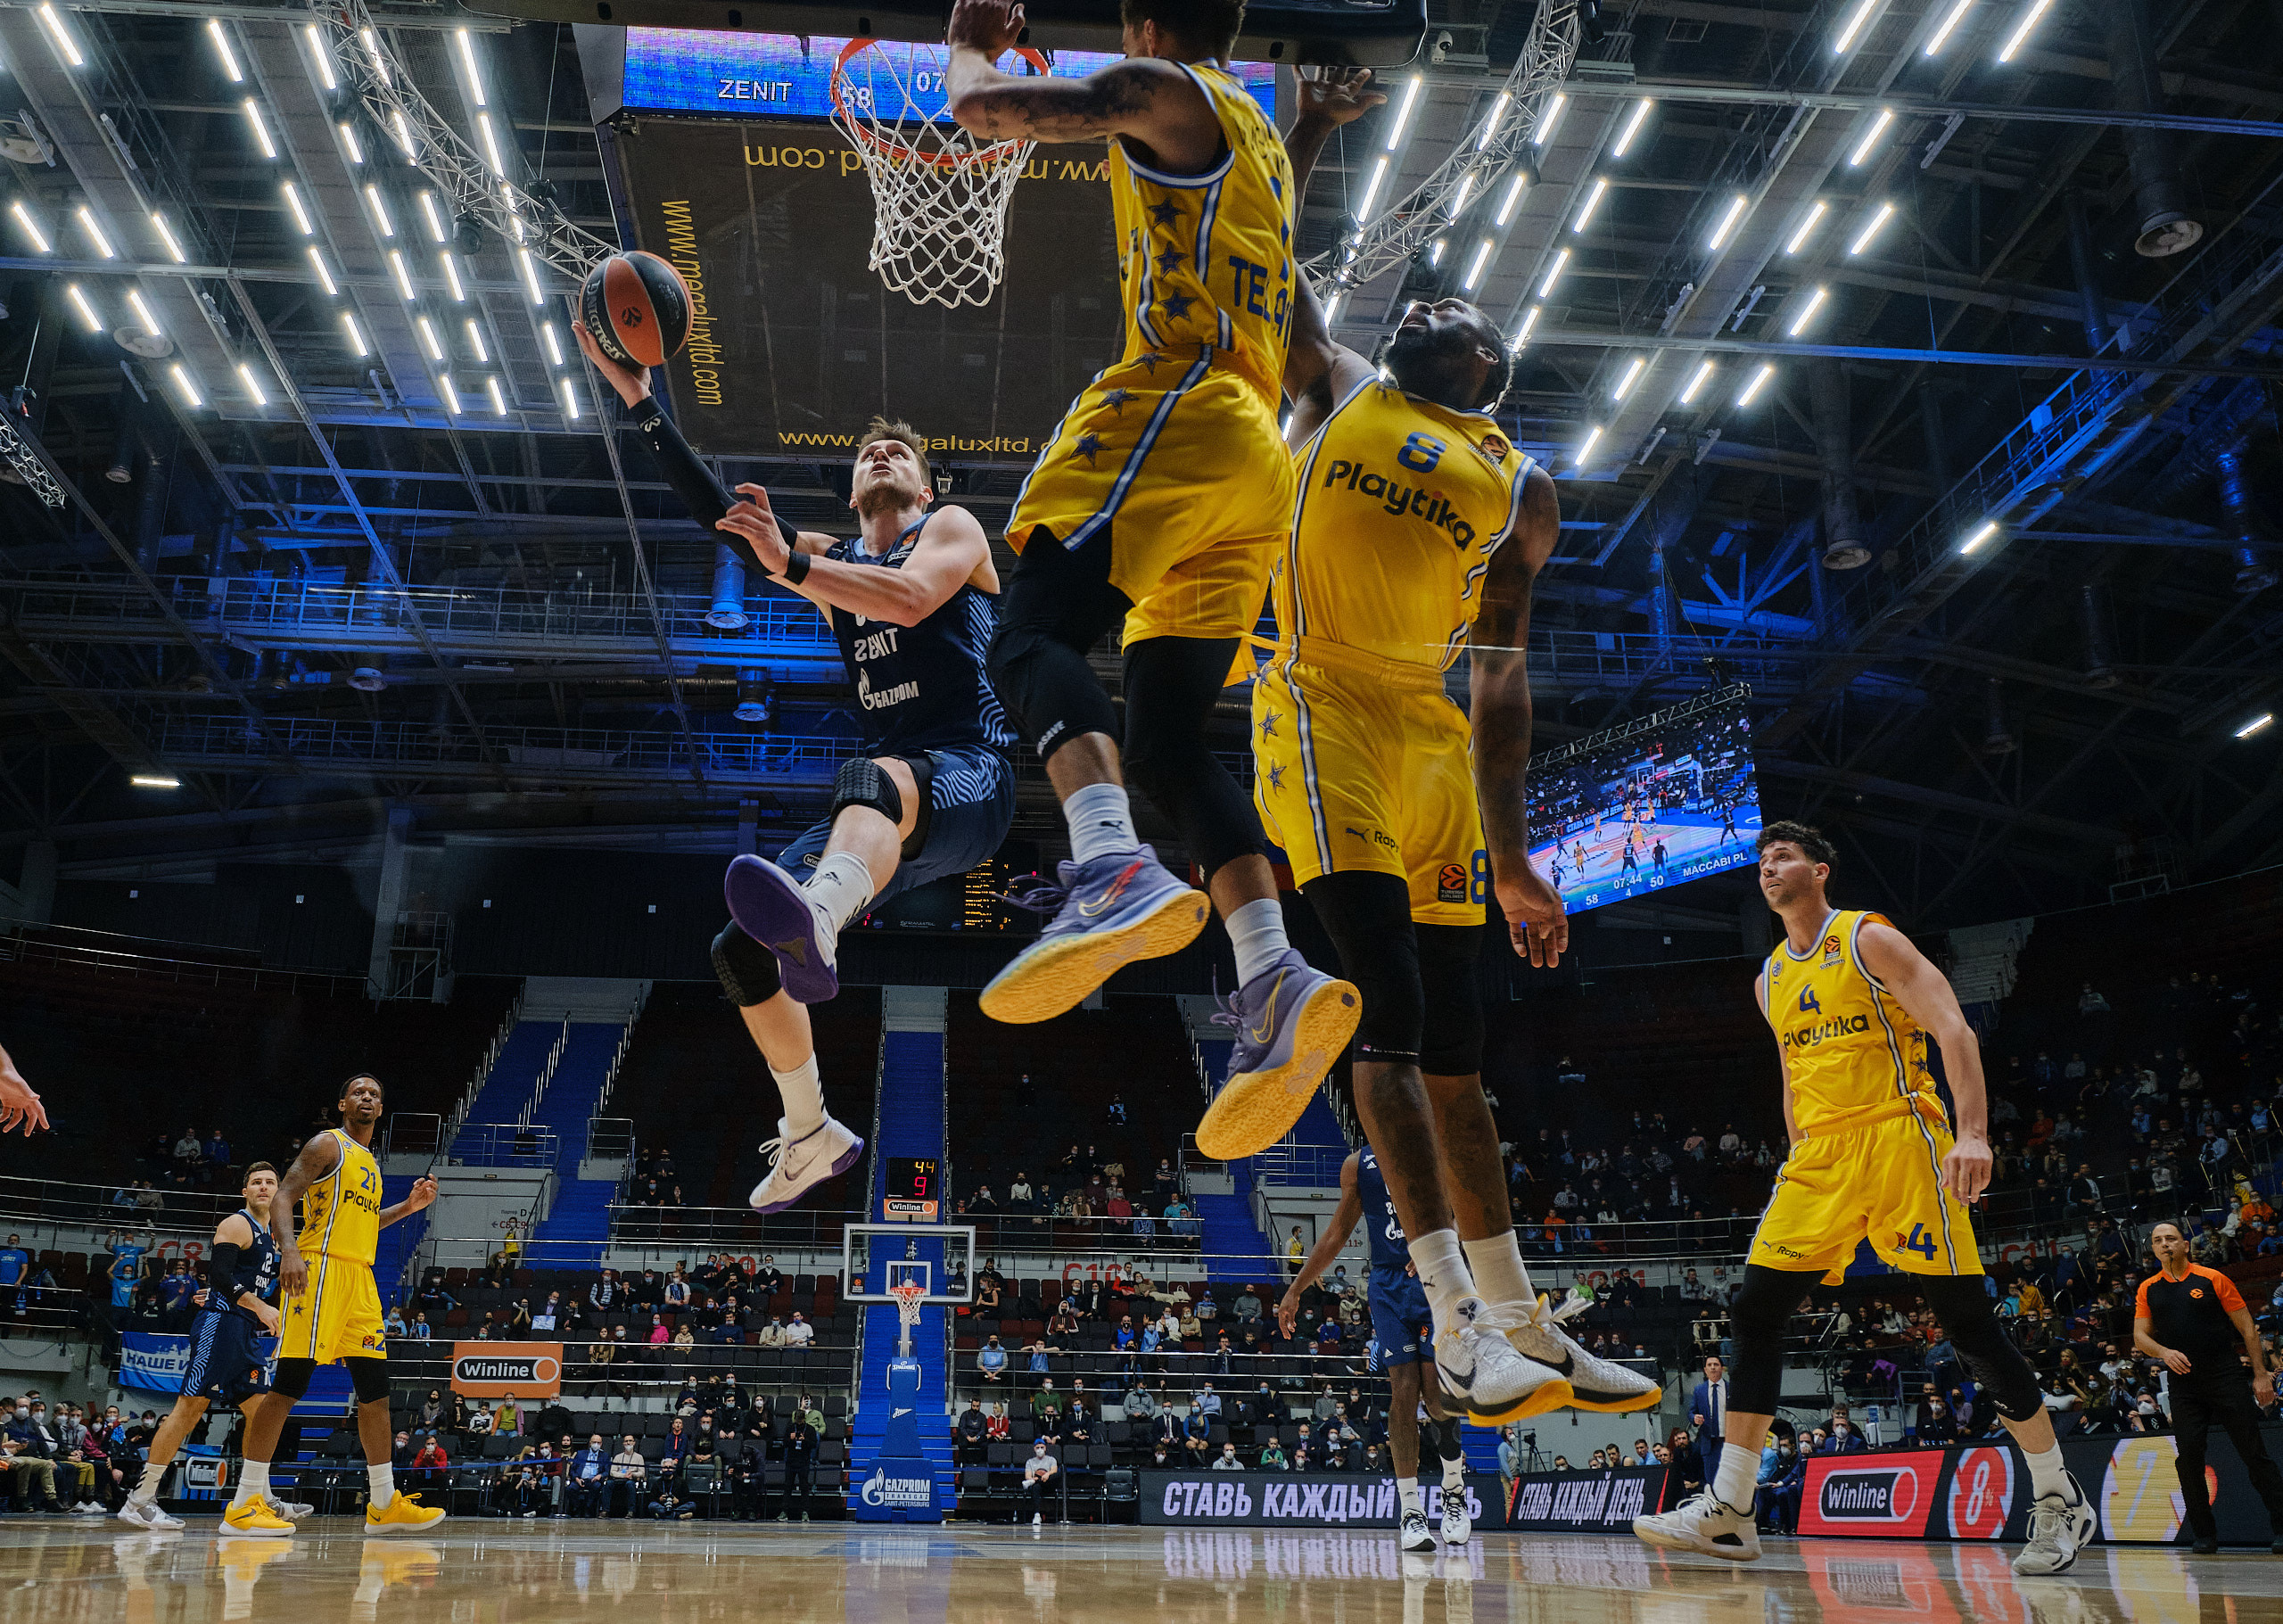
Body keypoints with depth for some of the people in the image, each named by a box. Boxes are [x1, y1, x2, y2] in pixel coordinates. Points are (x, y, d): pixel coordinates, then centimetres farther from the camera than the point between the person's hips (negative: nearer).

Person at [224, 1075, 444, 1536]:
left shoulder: (370, 1162, 24)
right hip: (320, 1269, -9)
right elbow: (282, 1198, -12)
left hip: (361, 1276, 9)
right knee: (289, 1384, -10)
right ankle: (245, 1504, -5)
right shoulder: (327, 1145, -1)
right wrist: (289, 1249, -28)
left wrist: (406, 1207, 21)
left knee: (375, 1387, 7)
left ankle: (384, 1504, 12)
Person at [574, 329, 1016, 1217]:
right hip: (887, 813, 7)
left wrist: (789, 566, -25)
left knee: (870, 777, -43)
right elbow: (722, 514, 13)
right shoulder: (831, 558, 25)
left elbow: (910, 600, -16)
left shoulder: (953, 528, 8)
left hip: (968, 777, -7)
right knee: (739, 948, -2)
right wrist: (642, 402, 5)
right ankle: (809, 1136, 14)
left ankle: (815, 922, -78)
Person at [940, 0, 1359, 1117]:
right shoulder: (1261, 146, 33)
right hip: (1257, 459, 9)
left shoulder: (1165, 92, 7)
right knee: (1166, 740, 0)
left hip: (1184, 402, -8)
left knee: (1033, 635, -23)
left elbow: (979, 108, 3)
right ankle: (1274, 978, -16)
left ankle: (1114, 871, -48)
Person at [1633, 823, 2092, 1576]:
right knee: (1755, 1312, -4)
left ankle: (2059, 1501, 12)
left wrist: (1973, 1133, -23)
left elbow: (1952, 1029, -11)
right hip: (1819, 1155, 7)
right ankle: (1726, 1512, -2)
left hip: (1897, 1139, -6)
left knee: (1969, 1322, -4)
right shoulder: (1771, 979, 17)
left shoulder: (1868, 939, -3)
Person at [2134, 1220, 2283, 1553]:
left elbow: (2246, 1327, 3)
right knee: (2189, 1457, -4)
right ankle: (2204, 1534, 4)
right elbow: (2140, 1336, 6)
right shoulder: (2148, 1290, 9)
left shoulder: (2213, 1279, 1)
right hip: (2183, 1385, 3)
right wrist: (2164, 1352, -16)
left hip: (2226, 1377, -2)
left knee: (2254, 1452, -4)